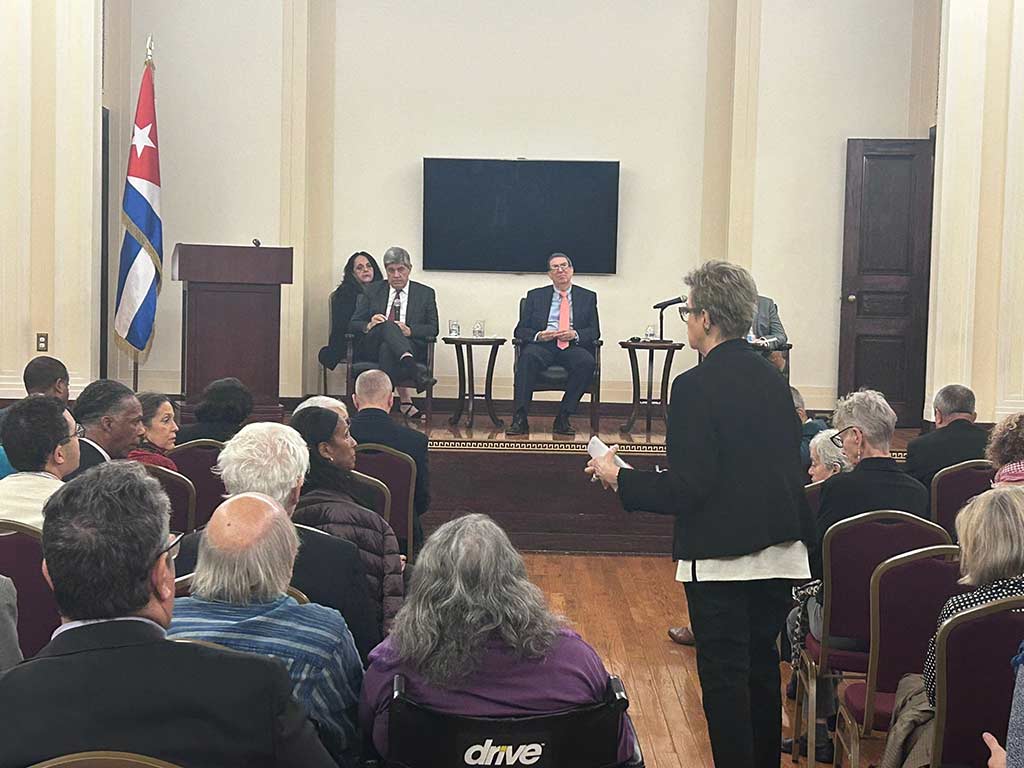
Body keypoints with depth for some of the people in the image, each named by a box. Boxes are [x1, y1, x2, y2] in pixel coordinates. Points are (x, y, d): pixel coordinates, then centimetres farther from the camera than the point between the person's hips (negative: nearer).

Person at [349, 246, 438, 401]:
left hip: (410, 347, -1)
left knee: (387, 348, -37)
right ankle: (414, 370, -57)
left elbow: (433, 329, 8)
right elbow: (353, 324, 12)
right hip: (372, 350, 1)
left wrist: (409, 331, -13)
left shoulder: (425, 293, 15)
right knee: (387, 325, -34)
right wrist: (369, 326, -12)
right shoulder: (372, 291, 18)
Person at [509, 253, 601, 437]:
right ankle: (520, 418, -35)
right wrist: (538, 335, -10)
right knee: (528, 357, -35)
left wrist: (575, 334, -10)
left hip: (573, 346, 0)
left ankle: (563, 419, -26)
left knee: (587, 362, -34)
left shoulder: (588, 297, 19)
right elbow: (520, 330, 12)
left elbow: (595, 331, 11)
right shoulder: (535, 296, 18)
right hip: (543, 345, 0)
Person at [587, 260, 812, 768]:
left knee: (724, 678, 3)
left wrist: (620, 479, -7)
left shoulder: (696, 386, -17)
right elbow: (789, 467, 13)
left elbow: (687, 489, -19)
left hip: (720, 559, -7)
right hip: (779, 553, 8)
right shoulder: (772, 379, 6)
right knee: (762, 668, 20)